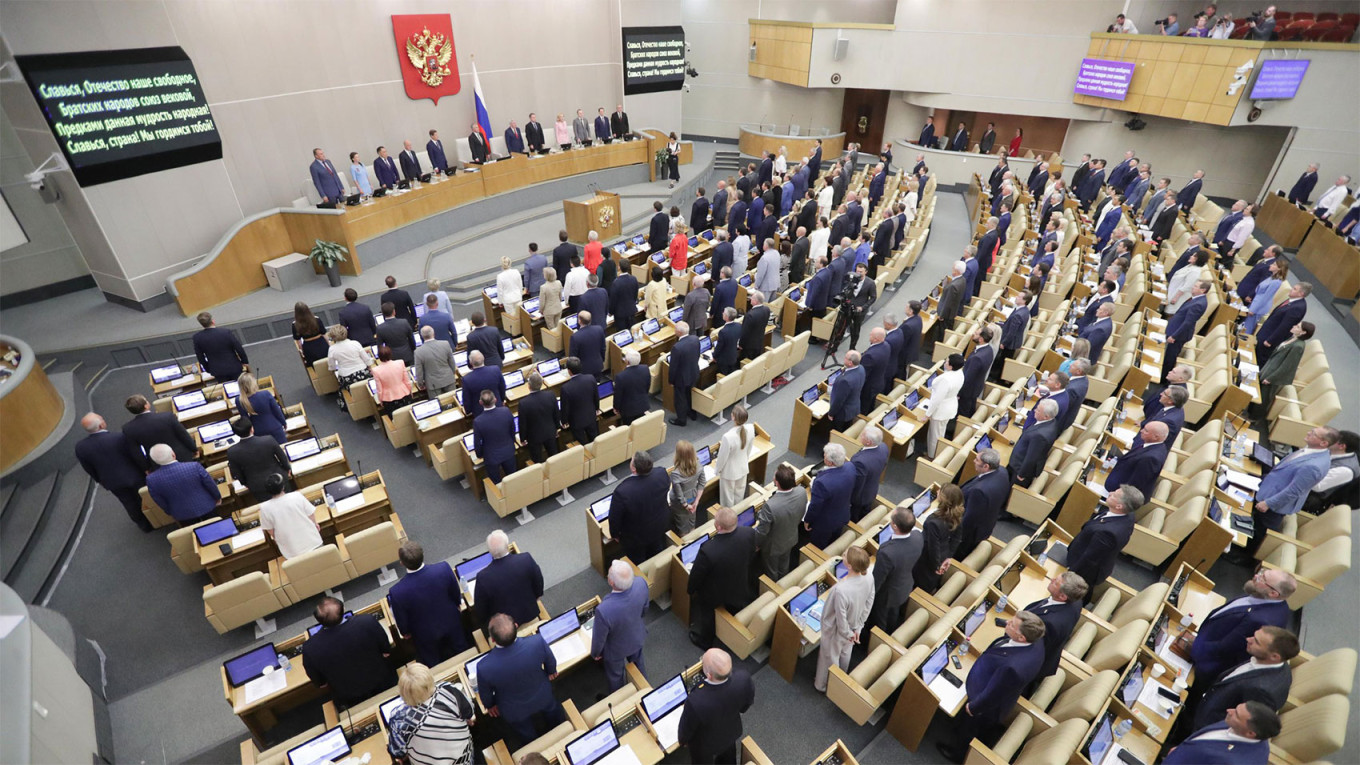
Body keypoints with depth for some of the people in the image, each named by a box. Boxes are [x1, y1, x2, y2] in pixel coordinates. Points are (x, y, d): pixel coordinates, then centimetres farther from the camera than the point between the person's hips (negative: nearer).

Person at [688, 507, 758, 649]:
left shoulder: (708, 551, -45)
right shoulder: (749, 533, -31)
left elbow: (696, 576, -24)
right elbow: (751, 556, -7)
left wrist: (691, 590, -2)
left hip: (714, 594, -4)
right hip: (741, 588, 4)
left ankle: (704, 640, 55)